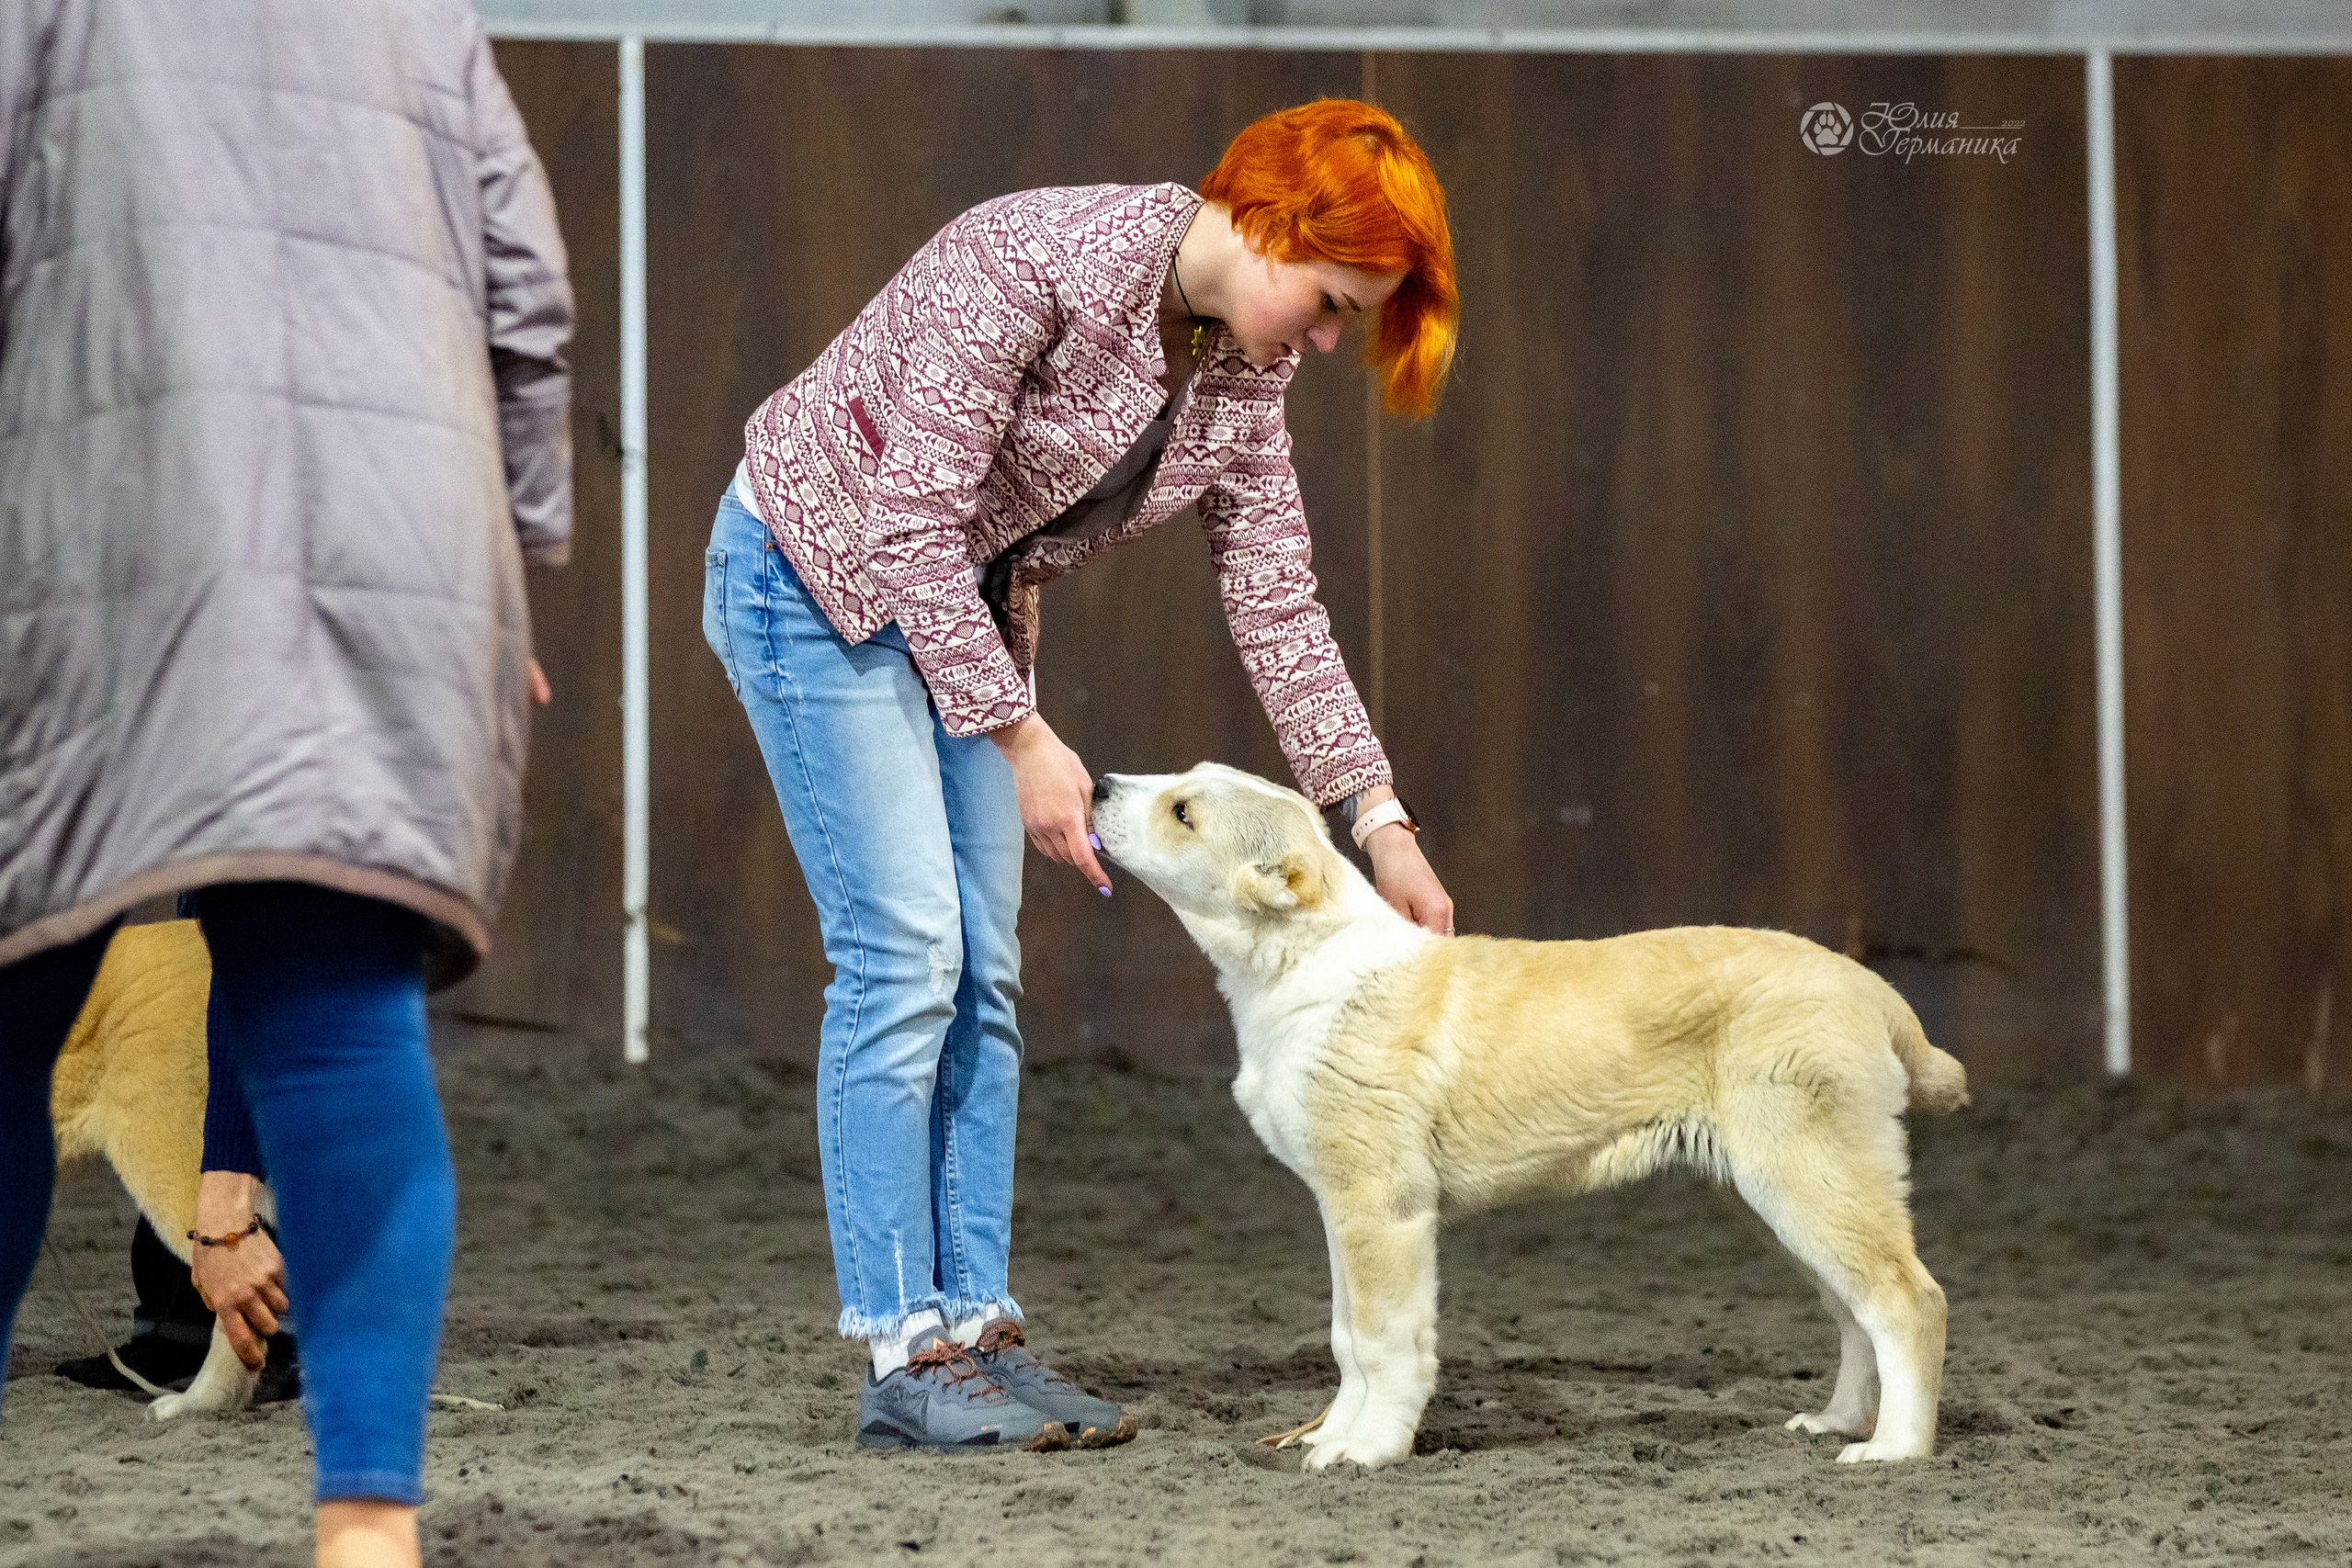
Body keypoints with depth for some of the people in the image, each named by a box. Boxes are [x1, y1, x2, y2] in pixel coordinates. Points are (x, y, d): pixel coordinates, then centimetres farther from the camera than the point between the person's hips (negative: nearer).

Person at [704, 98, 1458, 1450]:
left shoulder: (1246, 371, -4)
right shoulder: (1035, 260, -29)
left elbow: (1277, 603, 2)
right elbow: (915, 523, -27)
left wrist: (1382, 818, -3)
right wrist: (1024, 739, -26)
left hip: (968, 603, 8)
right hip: (815, 578, -8)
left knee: (984, 975, 3)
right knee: (905, 956, -13)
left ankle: (976, 1328, 7)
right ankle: (904, 1358, -10)